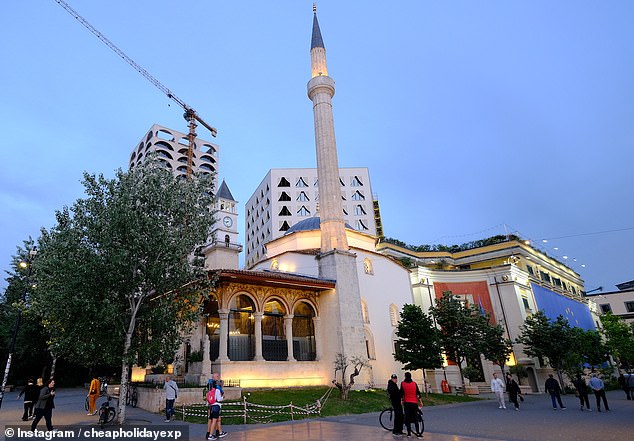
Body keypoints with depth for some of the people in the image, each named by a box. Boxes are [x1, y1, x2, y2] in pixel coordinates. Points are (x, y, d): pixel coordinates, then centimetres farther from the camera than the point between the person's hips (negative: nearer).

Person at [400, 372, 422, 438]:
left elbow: (401, 393, 0)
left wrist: (401, 400, 10)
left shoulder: (403, 383, -2)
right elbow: (418, 393, 1)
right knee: (416, 418, 6)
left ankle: (409, 432, 5)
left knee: (407, 418, 6)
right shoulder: (414, 383, -1)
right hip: (414, 402, 1)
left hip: (406, 402, -1)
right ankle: (418, 433, 2)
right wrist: (420, 401, 9)